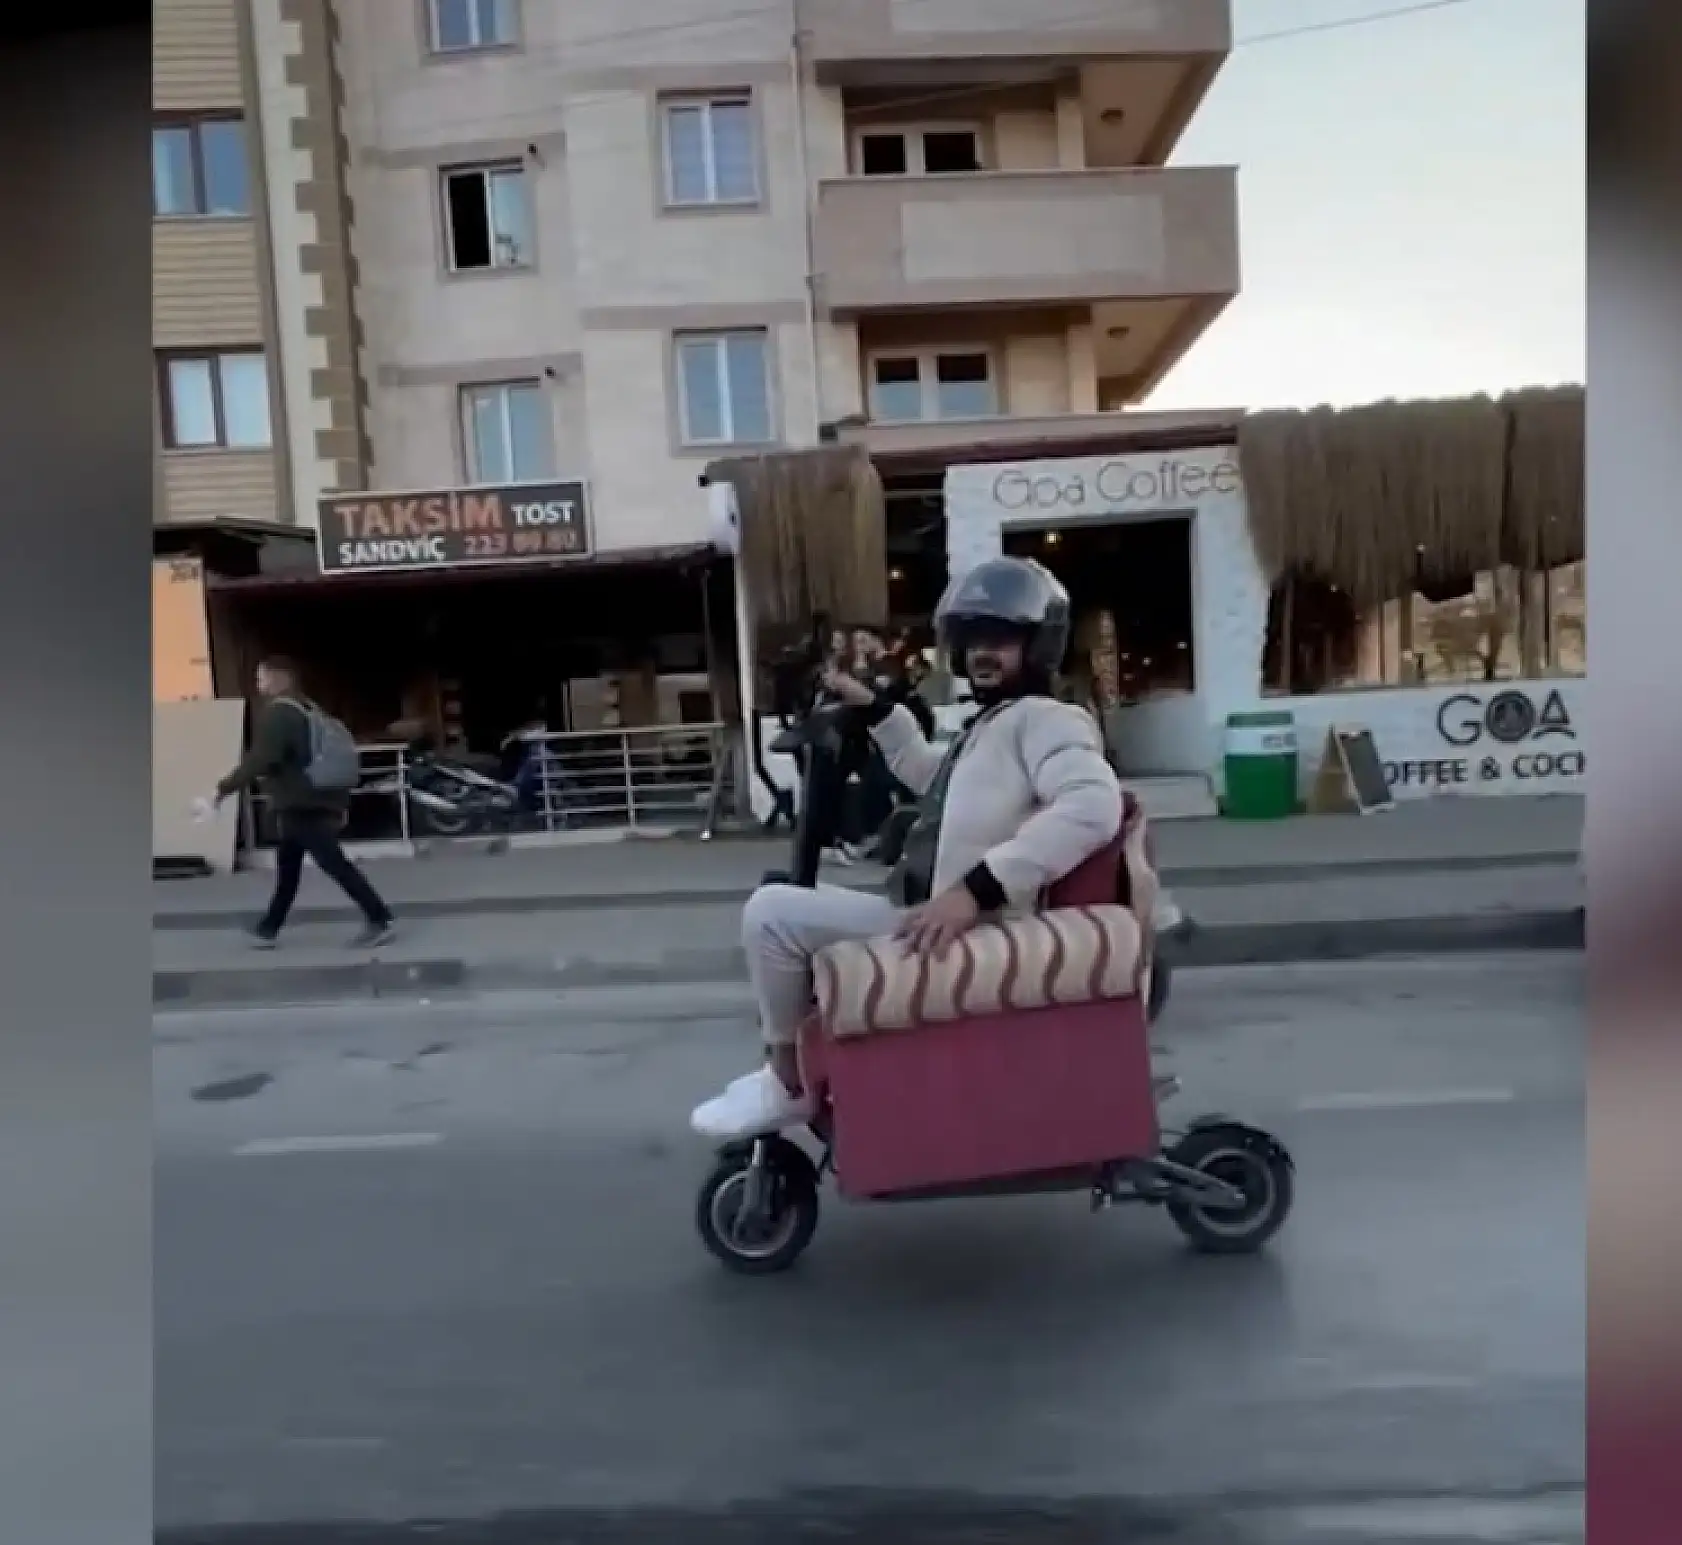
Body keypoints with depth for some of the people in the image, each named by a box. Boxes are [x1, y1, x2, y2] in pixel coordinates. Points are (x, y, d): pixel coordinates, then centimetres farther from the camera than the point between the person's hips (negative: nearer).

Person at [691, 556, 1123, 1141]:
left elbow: (1093, 805, -31)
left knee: (772, 911, -15)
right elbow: (928, 775, 39)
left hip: (968, 931, -11)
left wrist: (977, 887, -37)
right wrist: (874, 708, 31)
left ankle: (788, 1083, 1)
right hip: (930, 917, 11)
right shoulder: (989, 727, 21)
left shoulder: (1046, 718, -12)